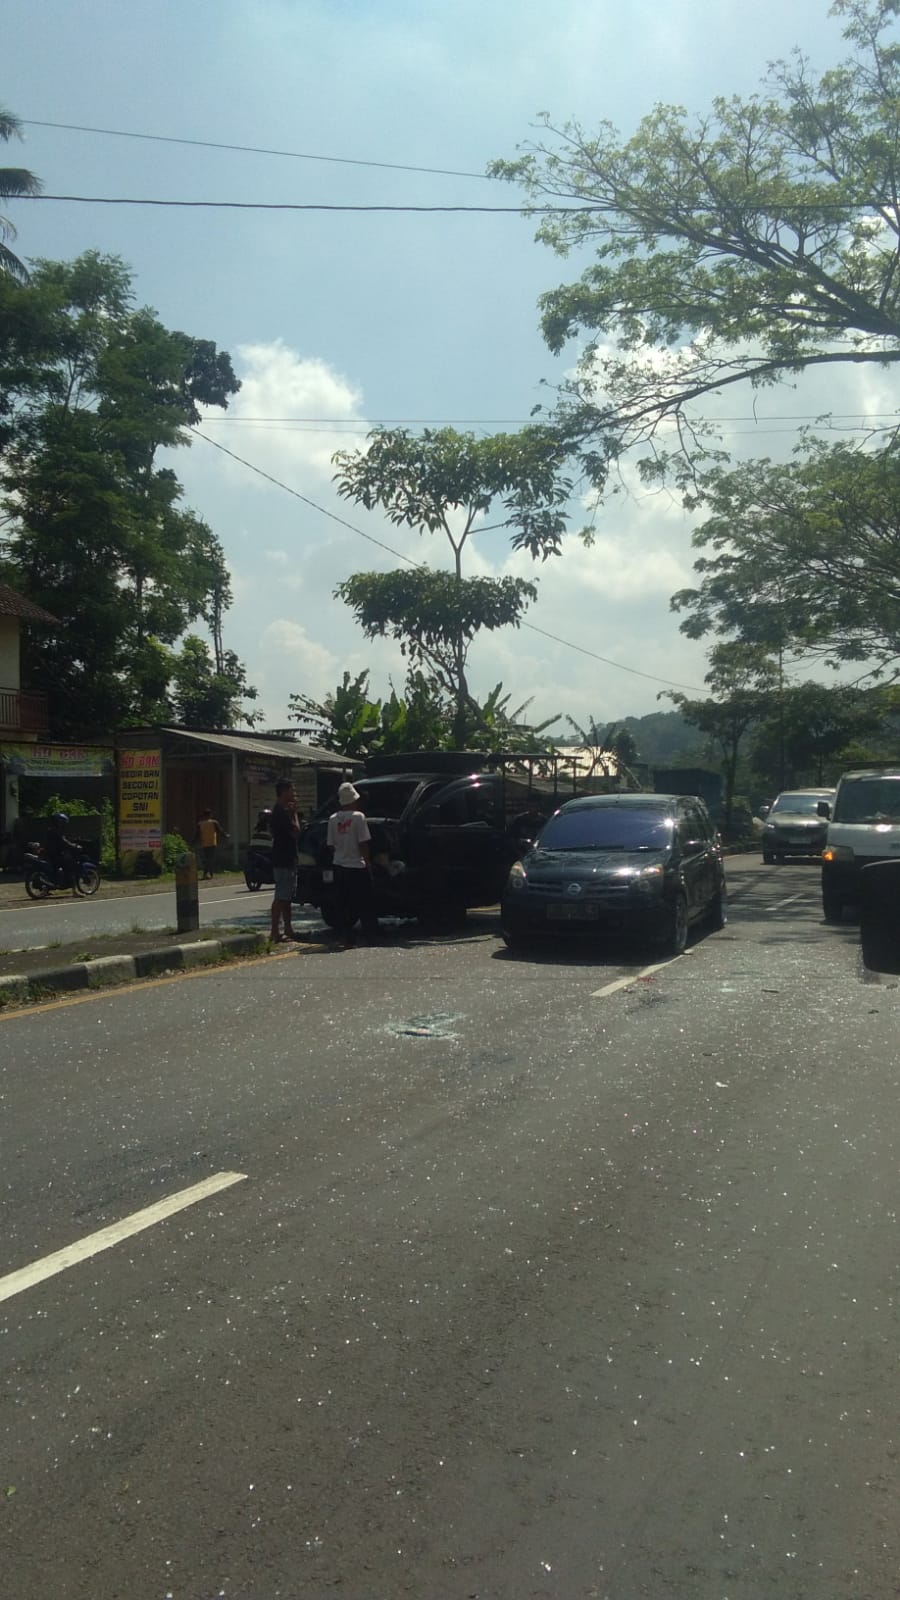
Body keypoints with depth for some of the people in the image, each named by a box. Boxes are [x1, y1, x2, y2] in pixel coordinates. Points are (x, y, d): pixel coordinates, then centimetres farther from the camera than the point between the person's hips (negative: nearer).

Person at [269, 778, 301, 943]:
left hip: (286, 859, 11)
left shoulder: (280, 810, 14)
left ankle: (288, 929, 20)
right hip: (283, 860, -11)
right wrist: (294, 813, -9)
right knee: (281, 897, -8)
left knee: (287, 897, 14)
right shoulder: (282, 812, -18)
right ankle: (276, 932, -7)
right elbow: (296, 832, -20)